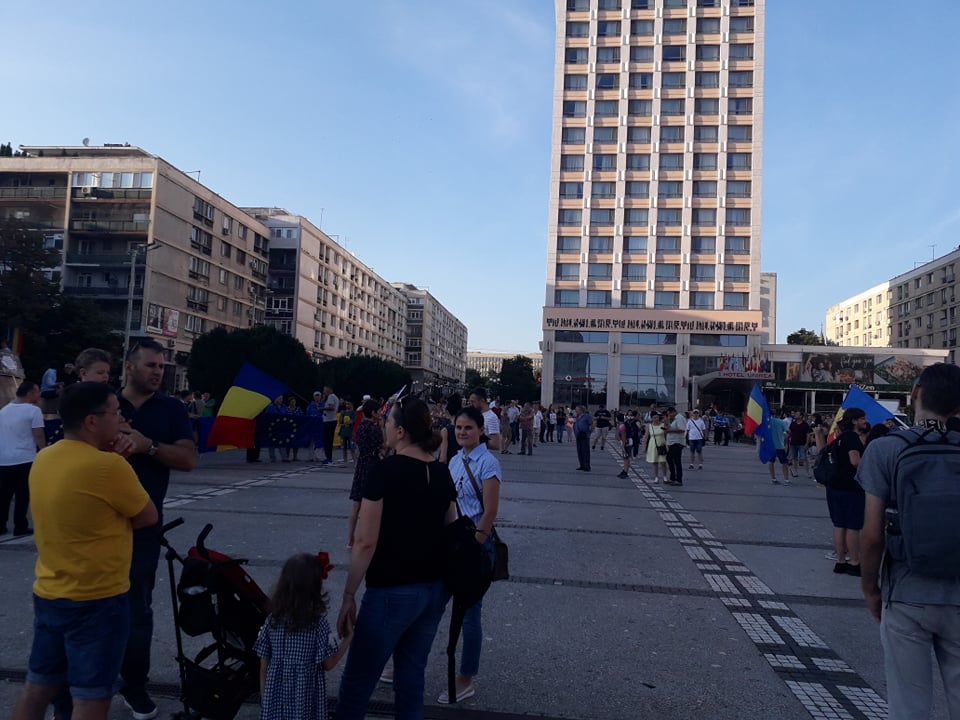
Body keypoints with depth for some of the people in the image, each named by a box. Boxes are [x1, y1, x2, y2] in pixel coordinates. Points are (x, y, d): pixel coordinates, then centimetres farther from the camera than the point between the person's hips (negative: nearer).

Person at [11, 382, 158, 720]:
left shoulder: (43, 459, 0)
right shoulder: (109, 466, -23)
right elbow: (149, 517, -11)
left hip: (48, 594, 8)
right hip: (97, 600, -8)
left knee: (37, 688, 20)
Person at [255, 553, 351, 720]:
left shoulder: (272, 621, -5)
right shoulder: (318, 624, -16)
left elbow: (264, 665, 1)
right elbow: (328, 664, -9)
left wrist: (264, 698, 14)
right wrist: (348, 639, 3)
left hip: (276, 699, 4)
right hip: (305, 699, -3)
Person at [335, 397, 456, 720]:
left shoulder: (386, 470, -15)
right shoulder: (442, 472, 3)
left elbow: (366, 542, -16)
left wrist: (348, 596, -9)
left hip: (392, 592, -6)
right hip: (435, 589, 7)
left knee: (356, 683, 8)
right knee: (412, 677, 18)